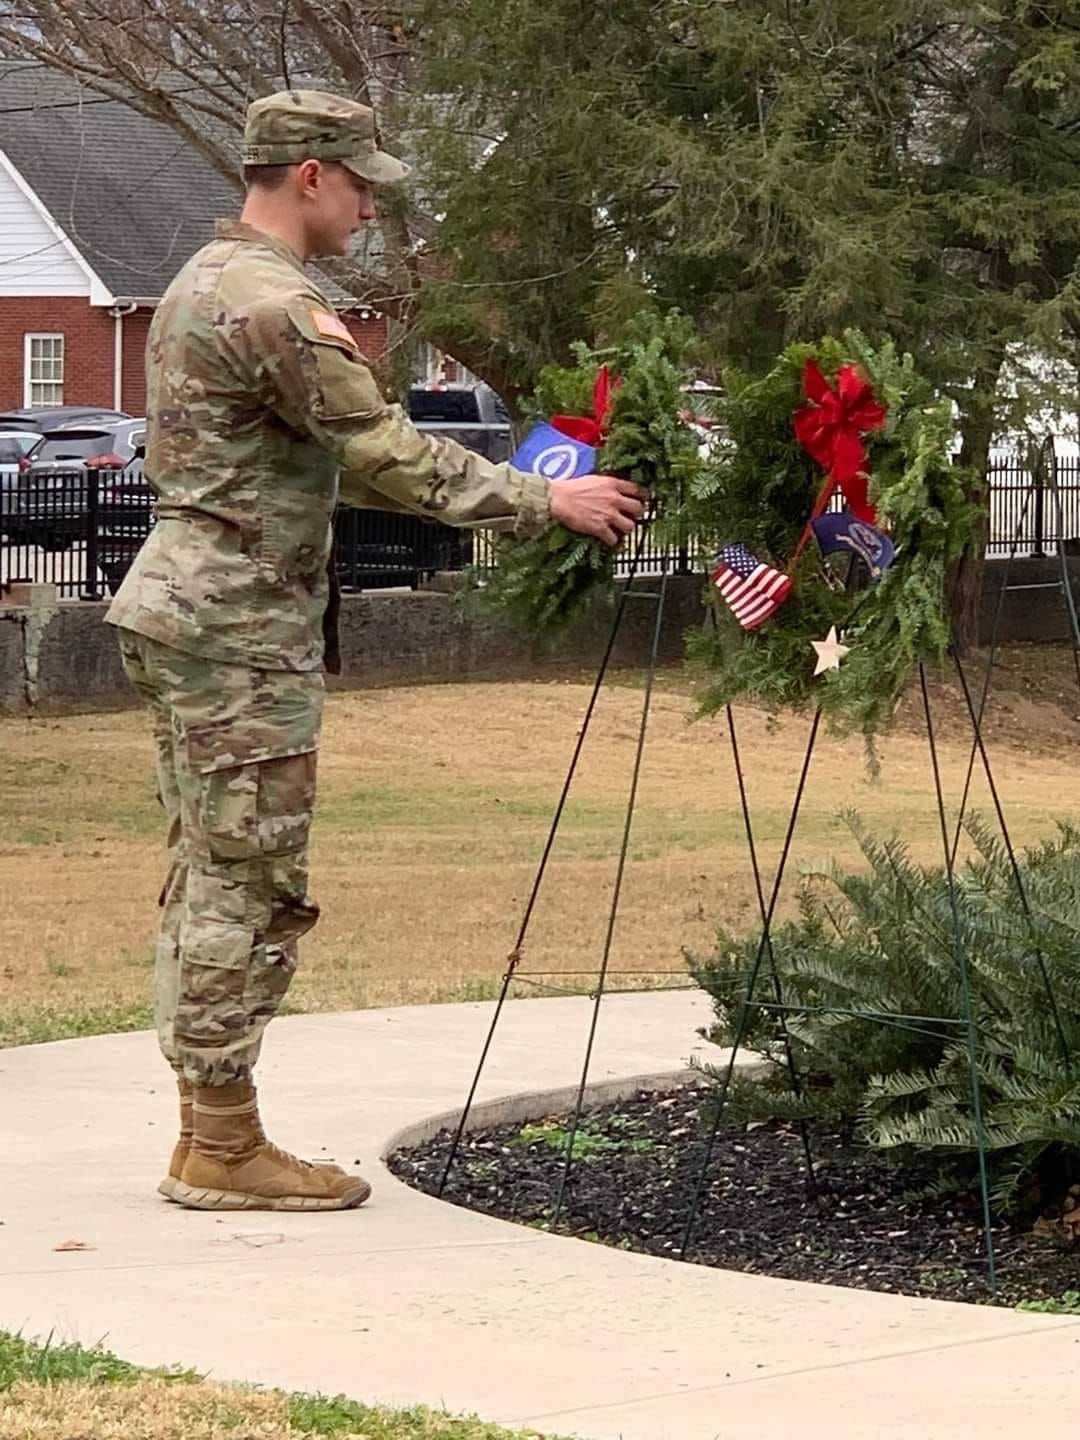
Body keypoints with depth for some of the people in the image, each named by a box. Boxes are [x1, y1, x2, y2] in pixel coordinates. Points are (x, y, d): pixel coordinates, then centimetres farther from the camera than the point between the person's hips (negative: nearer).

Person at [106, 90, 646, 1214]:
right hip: (241, 628, -11)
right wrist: (544, 501, -10)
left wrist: (513, 494, 20)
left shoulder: (204, 282, 16)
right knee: (251, 887, -6)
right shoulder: (275, 302, -17)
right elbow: (382, 455, -18)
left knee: (207, 880, 12)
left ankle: (205, 1137, 17)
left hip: (181, 612, 11)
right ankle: (224, 1150, -3)